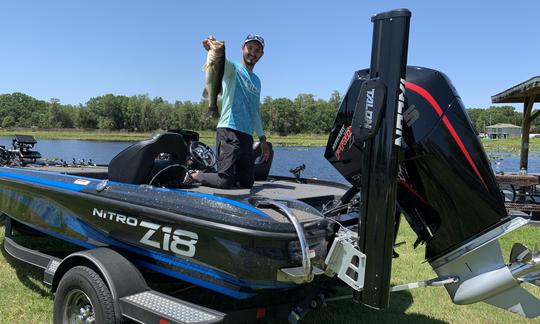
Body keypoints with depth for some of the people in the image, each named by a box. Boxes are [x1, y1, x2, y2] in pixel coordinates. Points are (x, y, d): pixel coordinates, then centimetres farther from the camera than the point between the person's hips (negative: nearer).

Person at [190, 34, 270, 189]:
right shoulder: (233, 69, 2)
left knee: (247, 183, 5)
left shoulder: (256, 80, 23)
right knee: (225, 181, -14)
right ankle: (193, 176, 12)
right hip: (229, 133, -7)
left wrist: (263, 139, 26)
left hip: (247, 136, 8)